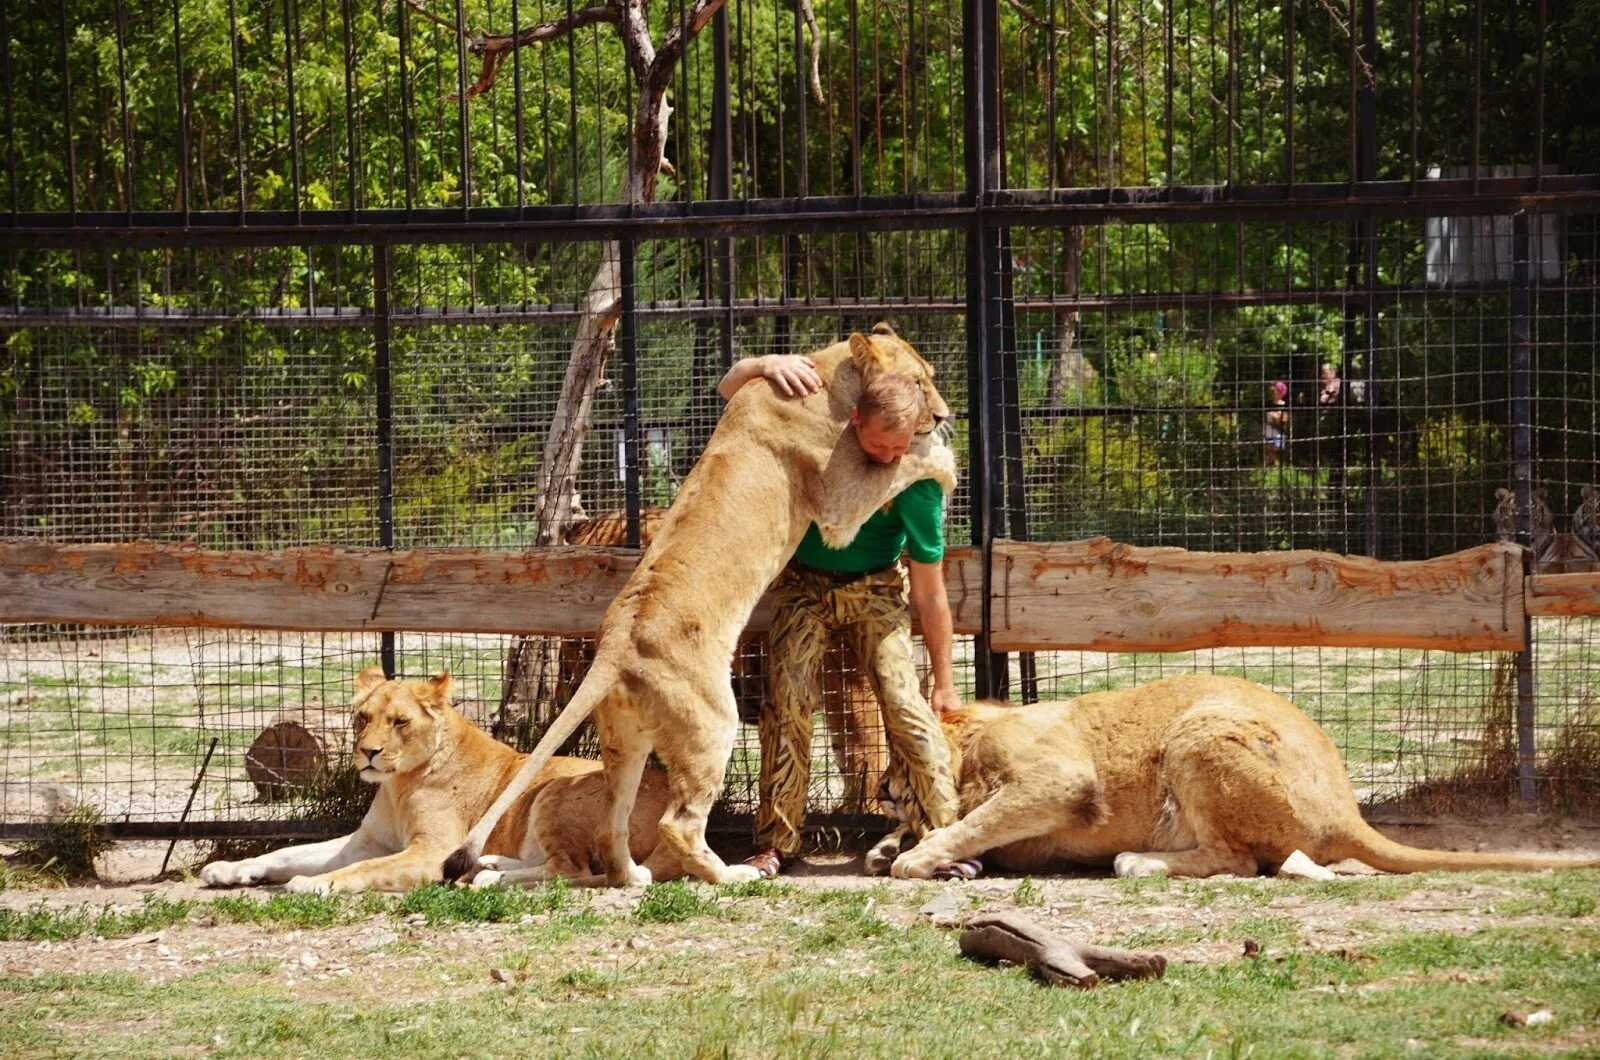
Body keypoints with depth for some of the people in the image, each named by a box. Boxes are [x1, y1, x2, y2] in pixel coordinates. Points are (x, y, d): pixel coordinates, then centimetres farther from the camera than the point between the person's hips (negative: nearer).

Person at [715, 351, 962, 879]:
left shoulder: (916, 479, -26)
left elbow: (929, 591, -17)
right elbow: (728, 389, -11)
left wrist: (945, 681, -11)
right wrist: (767, 364, -35)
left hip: (875, 587, -2)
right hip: (802, 583, 2)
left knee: (906, 703, -16)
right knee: (789, 700, -12)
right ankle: (777, 842, -7)